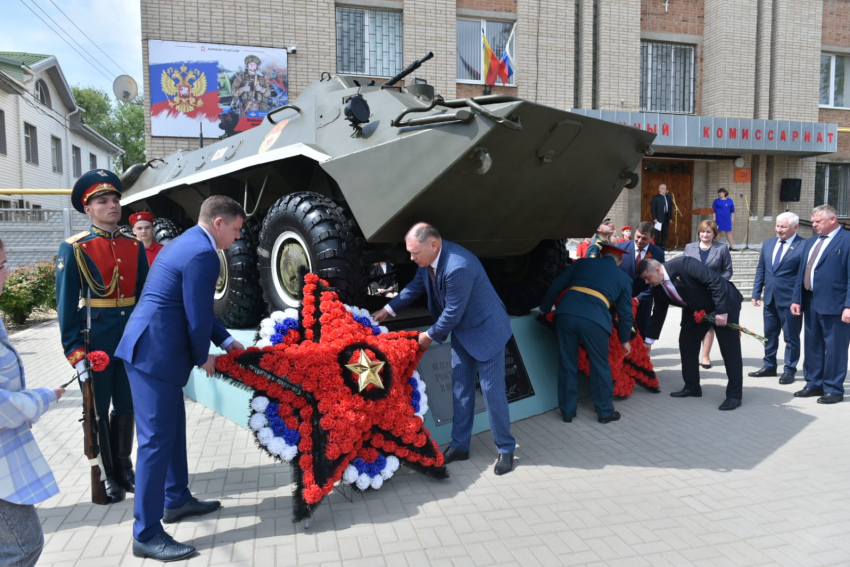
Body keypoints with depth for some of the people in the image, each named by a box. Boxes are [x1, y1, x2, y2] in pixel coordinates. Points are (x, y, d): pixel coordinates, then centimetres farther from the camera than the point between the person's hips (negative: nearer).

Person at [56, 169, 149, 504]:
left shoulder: (135, 246, 6)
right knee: (98, 410, 8)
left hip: (132, 335, 4)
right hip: (96, 337, -4)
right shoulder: (74, 249, -6)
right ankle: (106, 476, 22)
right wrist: (74, 351, -12)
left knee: (126, 406, 14)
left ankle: (124, 468, 30)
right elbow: (66, 303, -8)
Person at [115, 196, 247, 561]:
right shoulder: (203, 254, -17)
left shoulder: (185, 243, 16)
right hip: (156, 353, -11)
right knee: (157, 439, -4)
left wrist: (225, 340, 19)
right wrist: (203, 357, -1)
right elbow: (197, 315, -17)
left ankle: (176, 500, 35)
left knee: (173, 429, 20)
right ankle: (146, 534, 6)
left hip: (150, 347, 11)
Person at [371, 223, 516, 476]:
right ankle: (460, 445, 24)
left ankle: (506, 449, 17)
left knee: (492, 391, 0)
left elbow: (453, 312, -27)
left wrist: (430, 336, -12)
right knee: (460, 390, 12)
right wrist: (388, 309, 9)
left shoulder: (458, 266, -35)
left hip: (485, 331, -8)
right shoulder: (428, 259, -8)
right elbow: (416, 286, 11)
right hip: (462, 332, 8)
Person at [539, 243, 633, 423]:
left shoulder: (581, 264, 25)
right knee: (600, 366, 16)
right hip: (594, 320, -2)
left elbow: (555, 286, 19)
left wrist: (544, 309, 28)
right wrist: (625, 339, 35)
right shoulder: (623, 278, 23)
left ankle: (567, 411, 25)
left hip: (566, 314, 2)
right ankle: (605, 412, 28)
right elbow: (625, 312, 23)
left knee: (567, 365, 14)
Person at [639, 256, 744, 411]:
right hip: (696, 310, 7)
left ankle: (734, 395, 4)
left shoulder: (684, 264, -31)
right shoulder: (658, 288, -8)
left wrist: (721, 311, -30)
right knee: (686, 343, 4)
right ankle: (692, 386, 17)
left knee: (729, 349, -3)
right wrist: (649, 340, 8)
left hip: (725, 303, -7)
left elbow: (716, 281, -30)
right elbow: (658, 314, 5)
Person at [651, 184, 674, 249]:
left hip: (666, 218, 5)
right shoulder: (656, 198, -1)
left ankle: (663, 247, 9)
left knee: (665, 233, 4)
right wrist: (654, 218, -12)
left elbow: (670, 208, 15)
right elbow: (653, 209, -5)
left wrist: (670, 218, 8)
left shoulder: (669, 198, 14)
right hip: (658, 219, -5)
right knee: (657, 233, -4)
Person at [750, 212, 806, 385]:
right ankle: (769, 366, 29)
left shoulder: (803, 246, -9)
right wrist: (756, 293, 10)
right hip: (770, 298, 6)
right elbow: (761, 270, 14)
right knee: (769, 334, 16)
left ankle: (789, 370, 17)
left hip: (790, 300, -6)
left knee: (791, 337, 5)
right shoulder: (768, 243, 10)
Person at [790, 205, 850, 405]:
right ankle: (814, 384, 27)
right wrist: (796, 299, 9)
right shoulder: (810, 242, 15)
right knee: (812, 345, 15)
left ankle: (833, 389, 14)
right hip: (811, 303, 8)